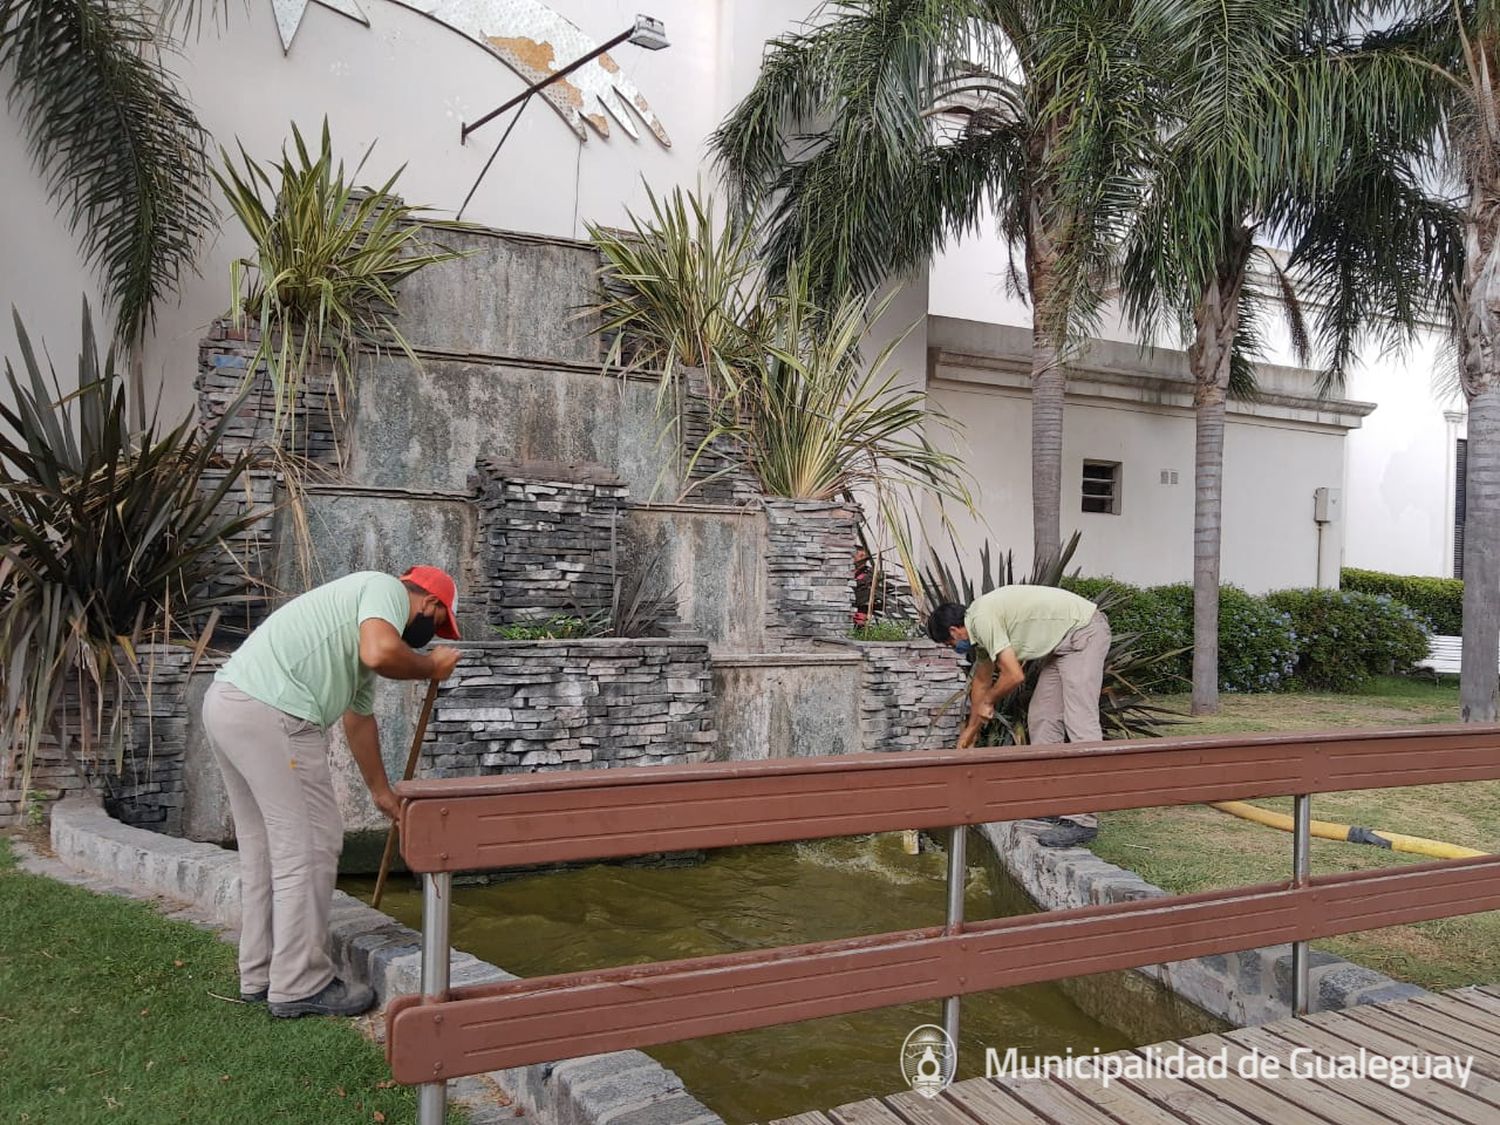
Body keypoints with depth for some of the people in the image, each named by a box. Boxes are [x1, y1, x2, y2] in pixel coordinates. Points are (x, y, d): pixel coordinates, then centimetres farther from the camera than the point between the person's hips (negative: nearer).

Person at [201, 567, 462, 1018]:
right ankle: (300, 986, 6)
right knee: (308, 847, -2)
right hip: (270, 712, -11)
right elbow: (380, 653, -22)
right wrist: (431, 668, -2)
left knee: (263, 847, 18)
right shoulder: (387, 588, 1)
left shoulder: (366, 616, 28)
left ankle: (260, 977, 27)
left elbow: (360, 717, 37)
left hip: (225, 703, 11)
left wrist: (382, 792, 46)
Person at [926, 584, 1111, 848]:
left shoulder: (983, 619, -18)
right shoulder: (981, 627, 12)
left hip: (1085, 632, -11)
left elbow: (1014, 676, -22)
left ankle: (1082, 820, -18)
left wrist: (987, 702, -3)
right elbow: (981, 681, 25)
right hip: (1063, 643, 11)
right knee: (1041, 718, 10)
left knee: (1079, 722, -15)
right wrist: (971, 730, 33)